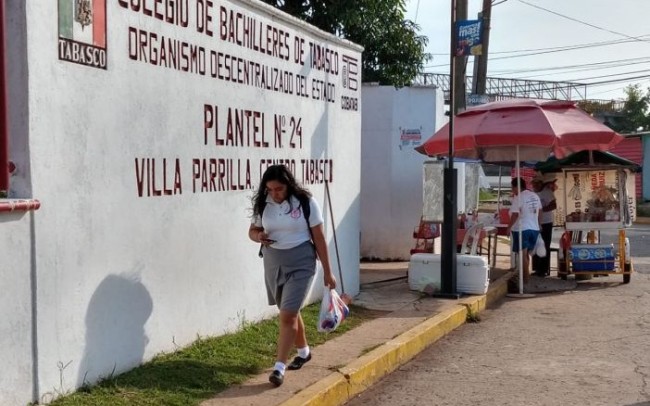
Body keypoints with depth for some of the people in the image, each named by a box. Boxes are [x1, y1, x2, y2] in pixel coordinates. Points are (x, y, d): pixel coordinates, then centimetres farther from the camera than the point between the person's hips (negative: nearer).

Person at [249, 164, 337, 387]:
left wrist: (327, 272, -5)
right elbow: (252, 230, 13)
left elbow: (319, 238, -7)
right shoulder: (263, 204, -2)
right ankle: (304, 351, 40)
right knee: (289, 312, 19)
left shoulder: (305, 202, -12)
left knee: (287, 315, -12)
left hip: (300, 263, -5)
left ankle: (279, 367, -6)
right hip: (273, 263, 5)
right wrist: (259, 237, -13)